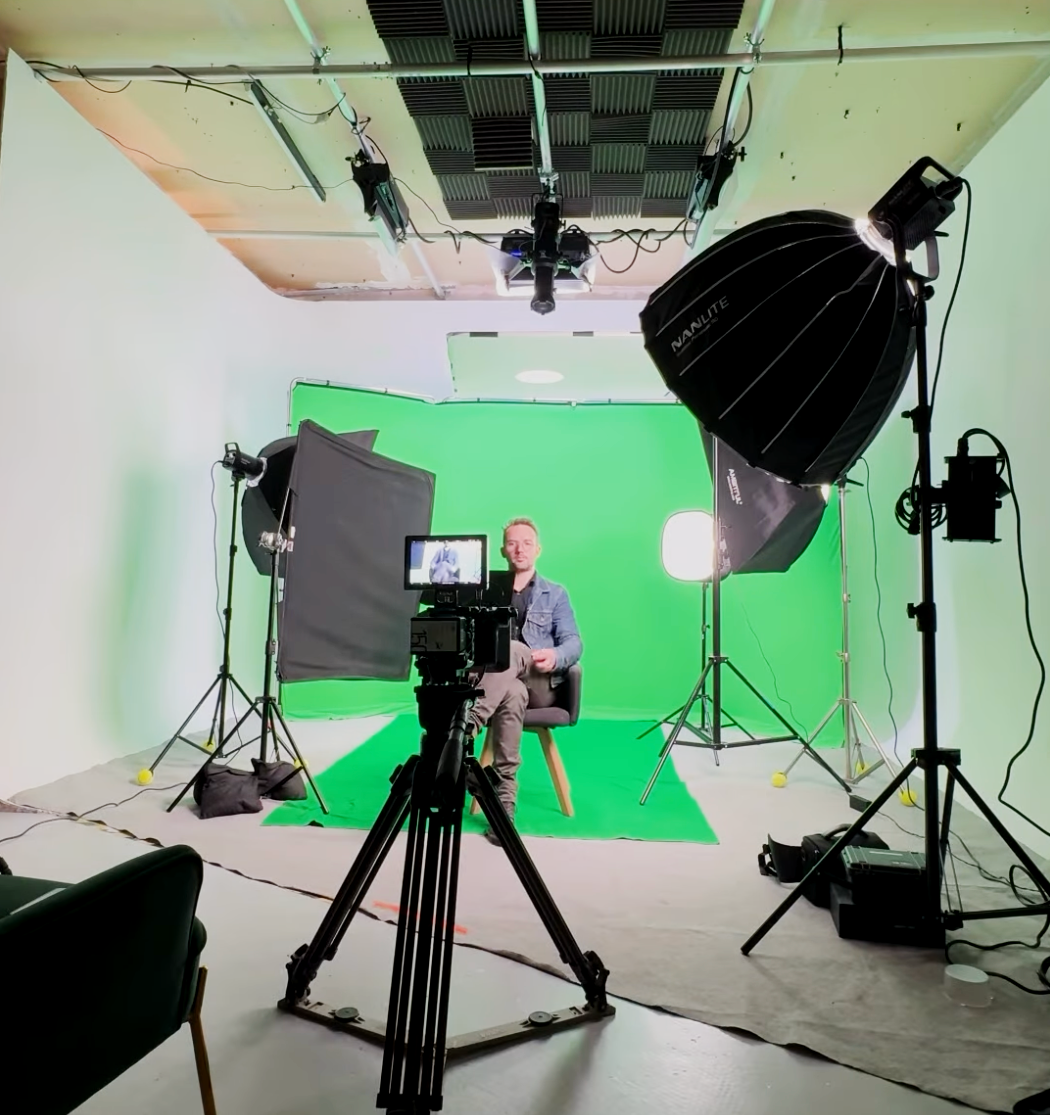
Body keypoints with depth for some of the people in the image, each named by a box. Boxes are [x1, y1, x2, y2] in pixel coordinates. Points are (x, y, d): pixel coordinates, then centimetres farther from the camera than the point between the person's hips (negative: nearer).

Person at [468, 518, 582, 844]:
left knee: (512, 651, -37)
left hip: (541, 685, 0)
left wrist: (556, 656, -20)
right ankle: (504, 798, -43)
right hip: (494, 681, 1)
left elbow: (573, 642, 4)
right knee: (513, 694, -40)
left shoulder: (556, 594, 16)